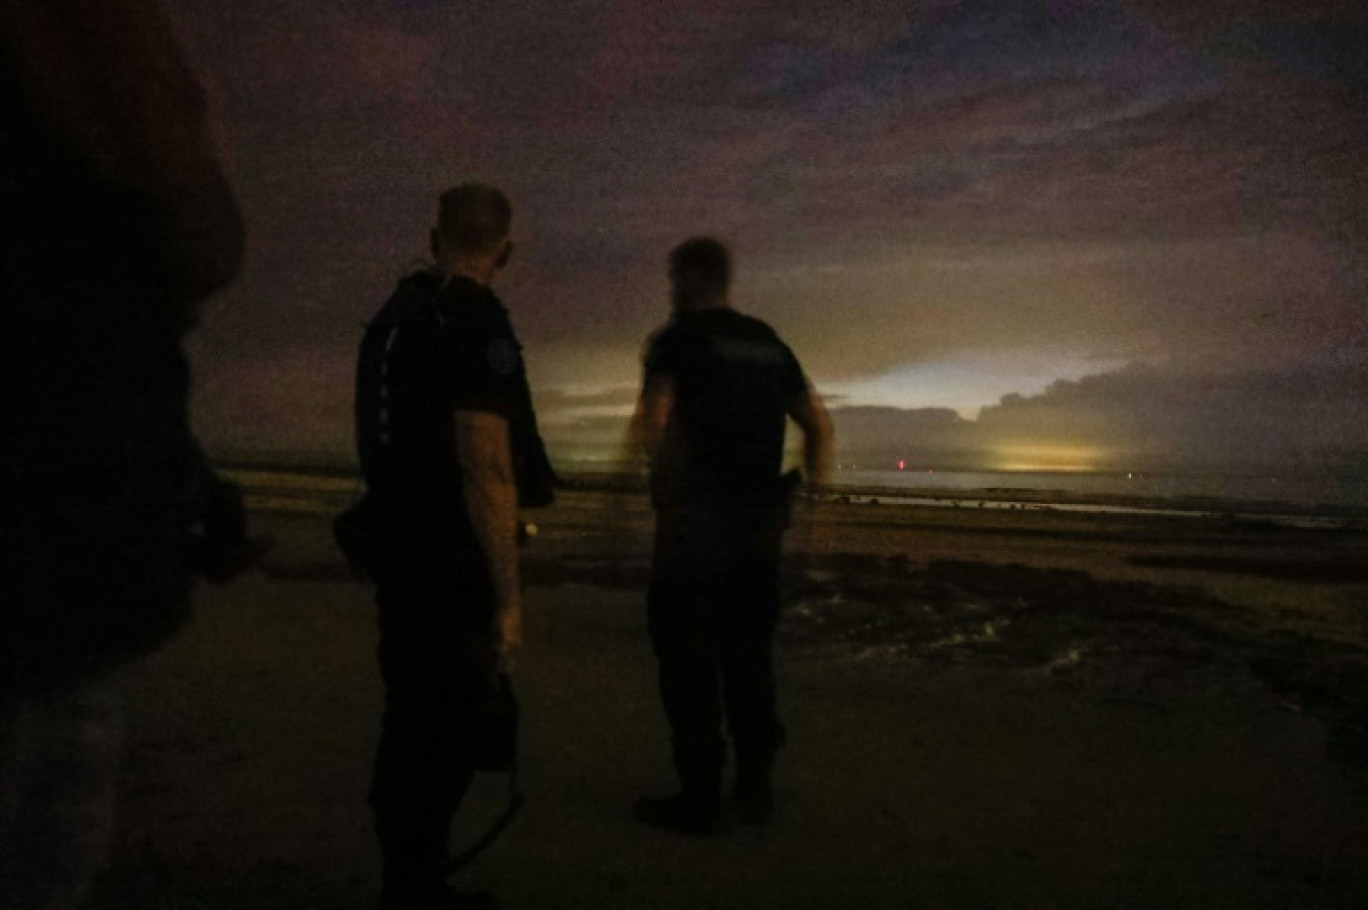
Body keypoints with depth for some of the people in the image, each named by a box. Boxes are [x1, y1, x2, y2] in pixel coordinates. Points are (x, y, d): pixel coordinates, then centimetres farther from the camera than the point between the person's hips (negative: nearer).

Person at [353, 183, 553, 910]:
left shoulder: (391, 317, 12)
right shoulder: (475, 322, -16)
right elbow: (486, 468, -21)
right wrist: (507, 596, -18)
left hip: (397, 550, 9)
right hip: (449, 564, -9)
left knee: (411, 722, 18)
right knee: (441, 733, 1)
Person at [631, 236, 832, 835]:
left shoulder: (678, 338, -3)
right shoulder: (770, 344, 16)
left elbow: (655, 418, -19)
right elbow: (818, 425, 16)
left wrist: (669, 494, -13)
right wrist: (812, 493, 18)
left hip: (698, 517, -6)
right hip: (762, 520, 6)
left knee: (688, 656, 2)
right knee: (749, 653, 14)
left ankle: (700, 798, 7)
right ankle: (755, 789, 21)